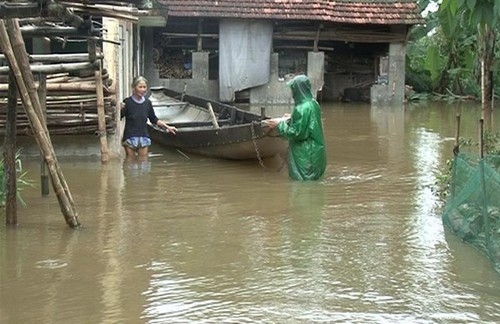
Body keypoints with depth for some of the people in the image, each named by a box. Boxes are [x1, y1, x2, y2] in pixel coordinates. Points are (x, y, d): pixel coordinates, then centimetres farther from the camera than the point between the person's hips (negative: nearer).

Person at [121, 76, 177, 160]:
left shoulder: (147, 103, 4)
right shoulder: (127, 102, -9)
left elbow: (154, 119, 17)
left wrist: (167, 127, 13)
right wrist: (120, 109, -31)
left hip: (143, 138, 4)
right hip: (130, 138, -4)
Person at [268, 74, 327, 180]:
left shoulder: (302, 109, -24)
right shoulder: (313, 103, 4)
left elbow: (296, 133, -21)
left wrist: (280, 125, -11)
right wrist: (291, 119, 22)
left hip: (305, 155, -9)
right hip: (316, 151, 9)